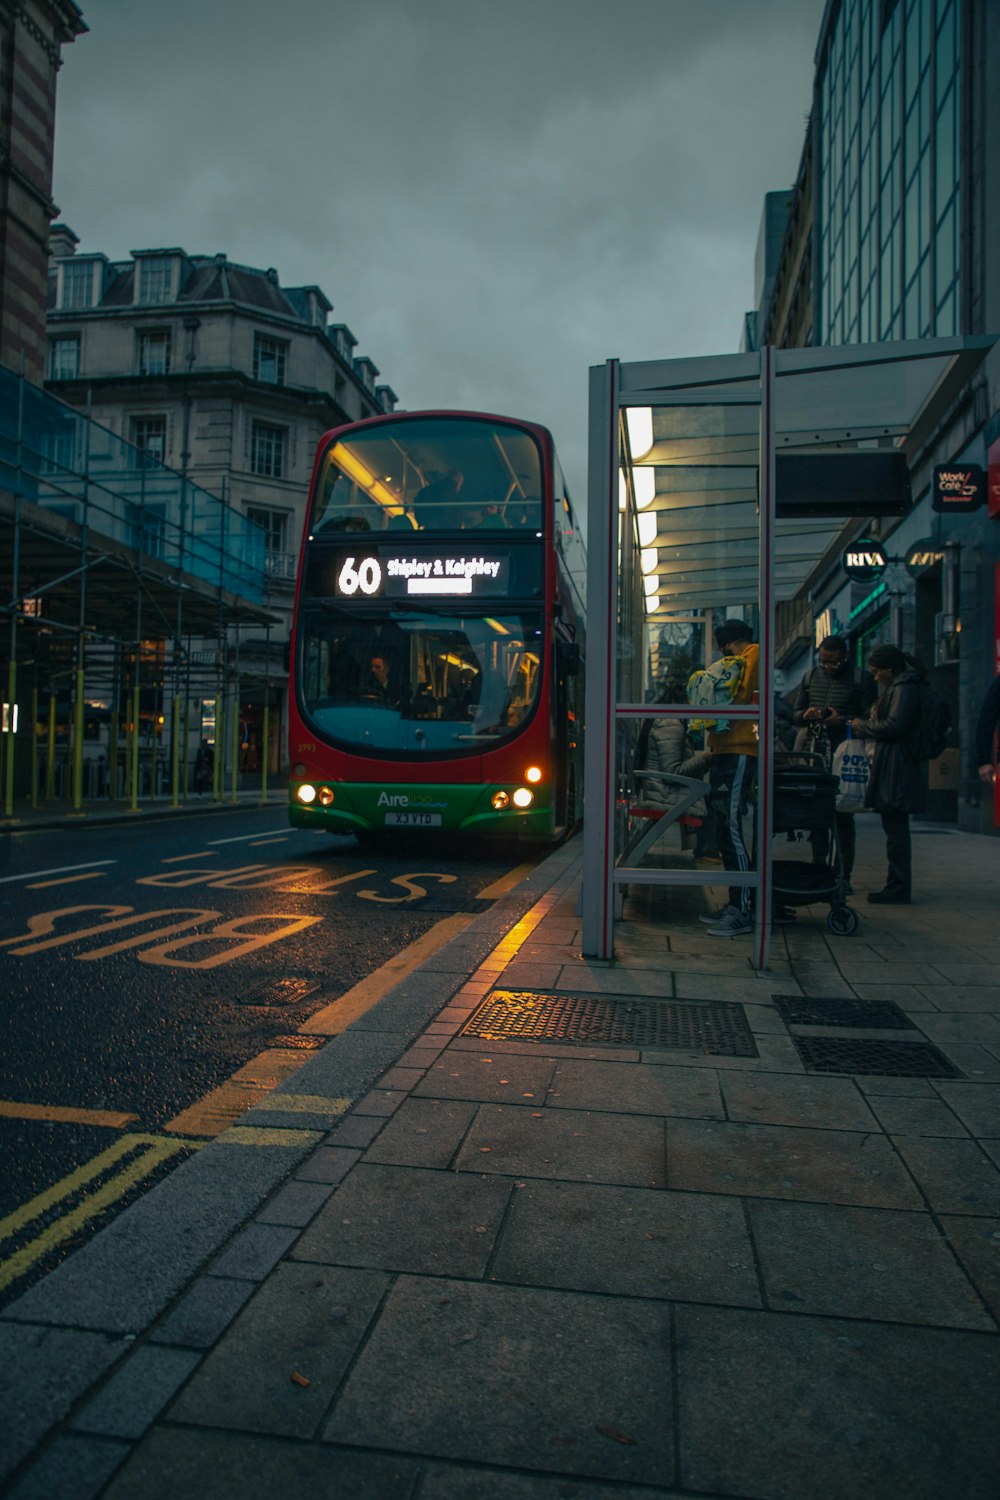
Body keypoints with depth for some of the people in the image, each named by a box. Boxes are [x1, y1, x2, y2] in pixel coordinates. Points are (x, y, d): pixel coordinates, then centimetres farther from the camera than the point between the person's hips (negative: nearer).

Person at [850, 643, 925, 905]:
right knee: (895, 828, 12)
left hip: (897, 772, -11)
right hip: (894, 771, 11)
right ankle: (897, 886, 18)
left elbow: (894, 726, -20)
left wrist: (862, 726, -7)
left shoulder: (904, 688, -11)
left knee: (896, 829, -7)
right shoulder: (898, 687, 21)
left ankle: (898, 888, -4)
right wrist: (873, 719, 10)